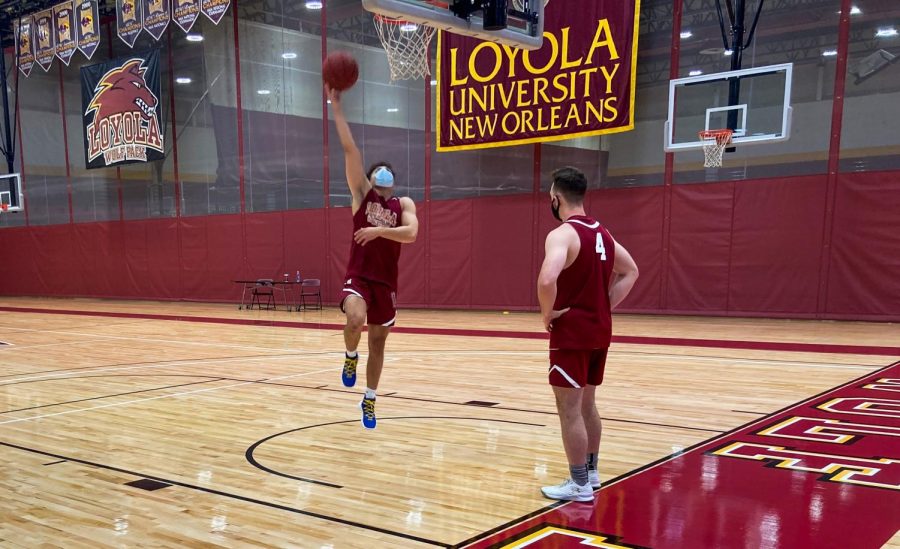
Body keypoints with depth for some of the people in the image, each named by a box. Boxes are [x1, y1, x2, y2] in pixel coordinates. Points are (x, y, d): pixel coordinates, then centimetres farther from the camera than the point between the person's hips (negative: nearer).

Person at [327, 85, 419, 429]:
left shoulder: (404, 204, 7)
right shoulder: (362, 194, 2)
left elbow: (411, 234, -13)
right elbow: (349, 149, -5)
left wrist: (379, 230, -25)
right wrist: (336, 105, -11)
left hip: (386, 282, 3)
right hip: (358, 277, -2)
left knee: (378, 342, 11)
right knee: (355, 320, -32)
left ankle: (369, 401, 29)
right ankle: (350, 357, 3)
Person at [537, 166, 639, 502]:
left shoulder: (563, 234, -17)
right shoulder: (602, 232, 10)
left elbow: (547, 280, -34)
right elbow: (630, 272, 21)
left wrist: (548, 313, -16)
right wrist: (605, 306, 13)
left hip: (571, 333, -9)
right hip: (599, 330, 9)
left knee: (569, 410, 1)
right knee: (586, 405, 20)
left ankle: (579, 485, 8)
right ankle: (590, 473, 30)